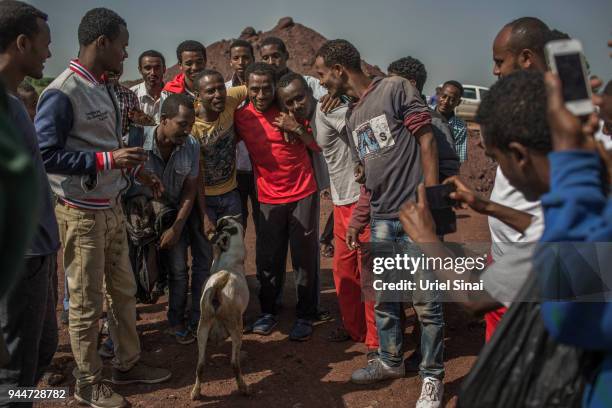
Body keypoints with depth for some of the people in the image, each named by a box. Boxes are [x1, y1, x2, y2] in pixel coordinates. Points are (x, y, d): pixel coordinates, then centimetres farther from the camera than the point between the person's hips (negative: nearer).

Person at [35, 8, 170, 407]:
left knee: (124, 290, 18)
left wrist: (134, 169, 12)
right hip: (83, 213, -8)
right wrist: (108, 160, -26)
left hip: (112, 207, 8)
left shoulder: (102, 88, 7)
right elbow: (46, 155, -22)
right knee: (87, 303, 6)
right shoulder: (61, 93, -19)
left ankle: (128, 363, 35)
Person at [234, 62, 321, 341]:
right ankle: (268, 312, 24)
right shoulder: (241, 117, -1)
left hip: (303, 194, -2)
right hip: (269, 199, 2)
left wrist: (296, 128, -18)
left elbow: (319, 146, -4)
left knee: (305, 257, 4)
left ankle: (305, 316, 16)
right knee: (268, 258, 5)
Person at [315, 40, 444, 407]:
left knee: (426, 301, 1)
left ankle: (433, 377, 17)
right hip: (381, 219, 8)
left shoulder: (396, 89, -6)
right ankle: (390, 361, 34)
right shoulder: (353, 118, 16)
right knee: (383, 296, 16)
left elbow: (427, 142, -9)